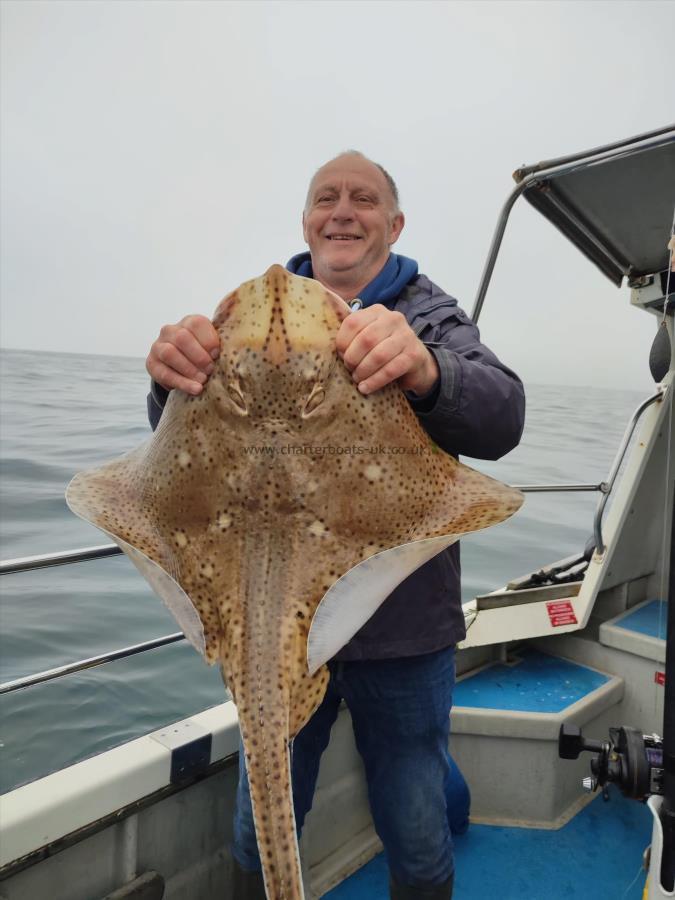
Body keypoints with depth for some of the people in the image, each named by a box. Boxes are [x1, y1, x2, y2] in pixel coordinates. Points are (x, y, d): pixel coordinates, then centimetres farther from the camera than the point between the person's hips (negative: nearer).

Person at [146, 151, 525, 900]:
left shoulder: (431, 315, 0)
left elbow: (501, 421, -17)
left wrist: (428, 372, -40)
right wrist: (176, 378, -29)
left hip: (402, 624, -1)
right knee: (258, 832, 20)